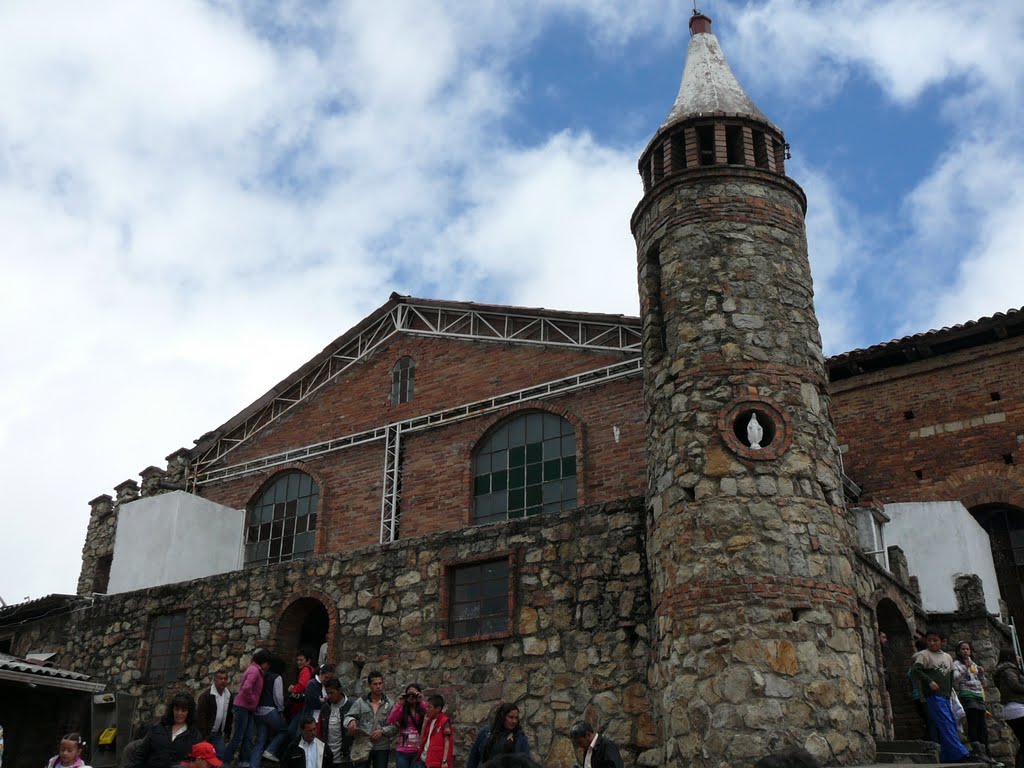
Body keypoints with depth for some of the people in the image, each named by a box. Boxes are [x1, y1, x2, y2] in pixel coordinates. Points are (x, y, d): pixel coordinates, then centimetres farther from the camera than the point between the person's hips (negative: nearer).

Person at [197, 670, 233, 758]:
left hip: (218, 734, 5)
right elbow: (201, 716, -17)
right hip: (206, 734, -5)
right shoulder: (205, 696, -14)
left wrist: (227, 731, 10)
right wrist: (204, 736, -20)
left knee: (220, 756, 1)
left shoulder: (228, 695, 5)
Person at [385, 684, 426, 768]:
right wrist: (399, 704, -11)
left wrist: (422, 703, -17)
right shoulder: (401, 710, 7)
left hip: (418, 752, -2)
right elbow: (390, 722, -8)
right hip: (402, 752, 2)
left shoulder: (423, 710, 2)